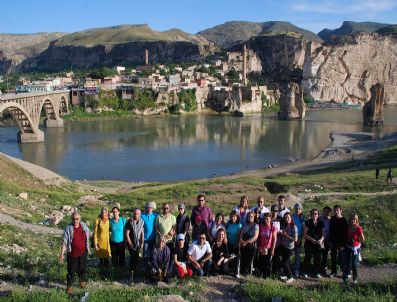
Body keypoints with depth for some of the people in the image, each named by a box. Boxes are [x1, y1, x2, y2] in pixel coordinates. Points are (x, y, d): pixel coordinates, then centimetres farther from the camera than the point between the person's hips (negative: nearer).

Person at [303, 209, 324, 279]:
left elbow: (323, 234, 10)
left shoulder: (320, 223, 6)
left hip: (318, 244, 3)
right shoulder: (308, 222, -3)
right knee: (307, 258, 1)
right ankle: (306, 272, 13)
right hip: (309, 244, -3)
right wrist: (312, 240, -16)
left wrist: (321, 240, -11)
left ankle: (317, 273, 20)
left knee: (318, 258, 6)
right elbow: (305, 234, -6)